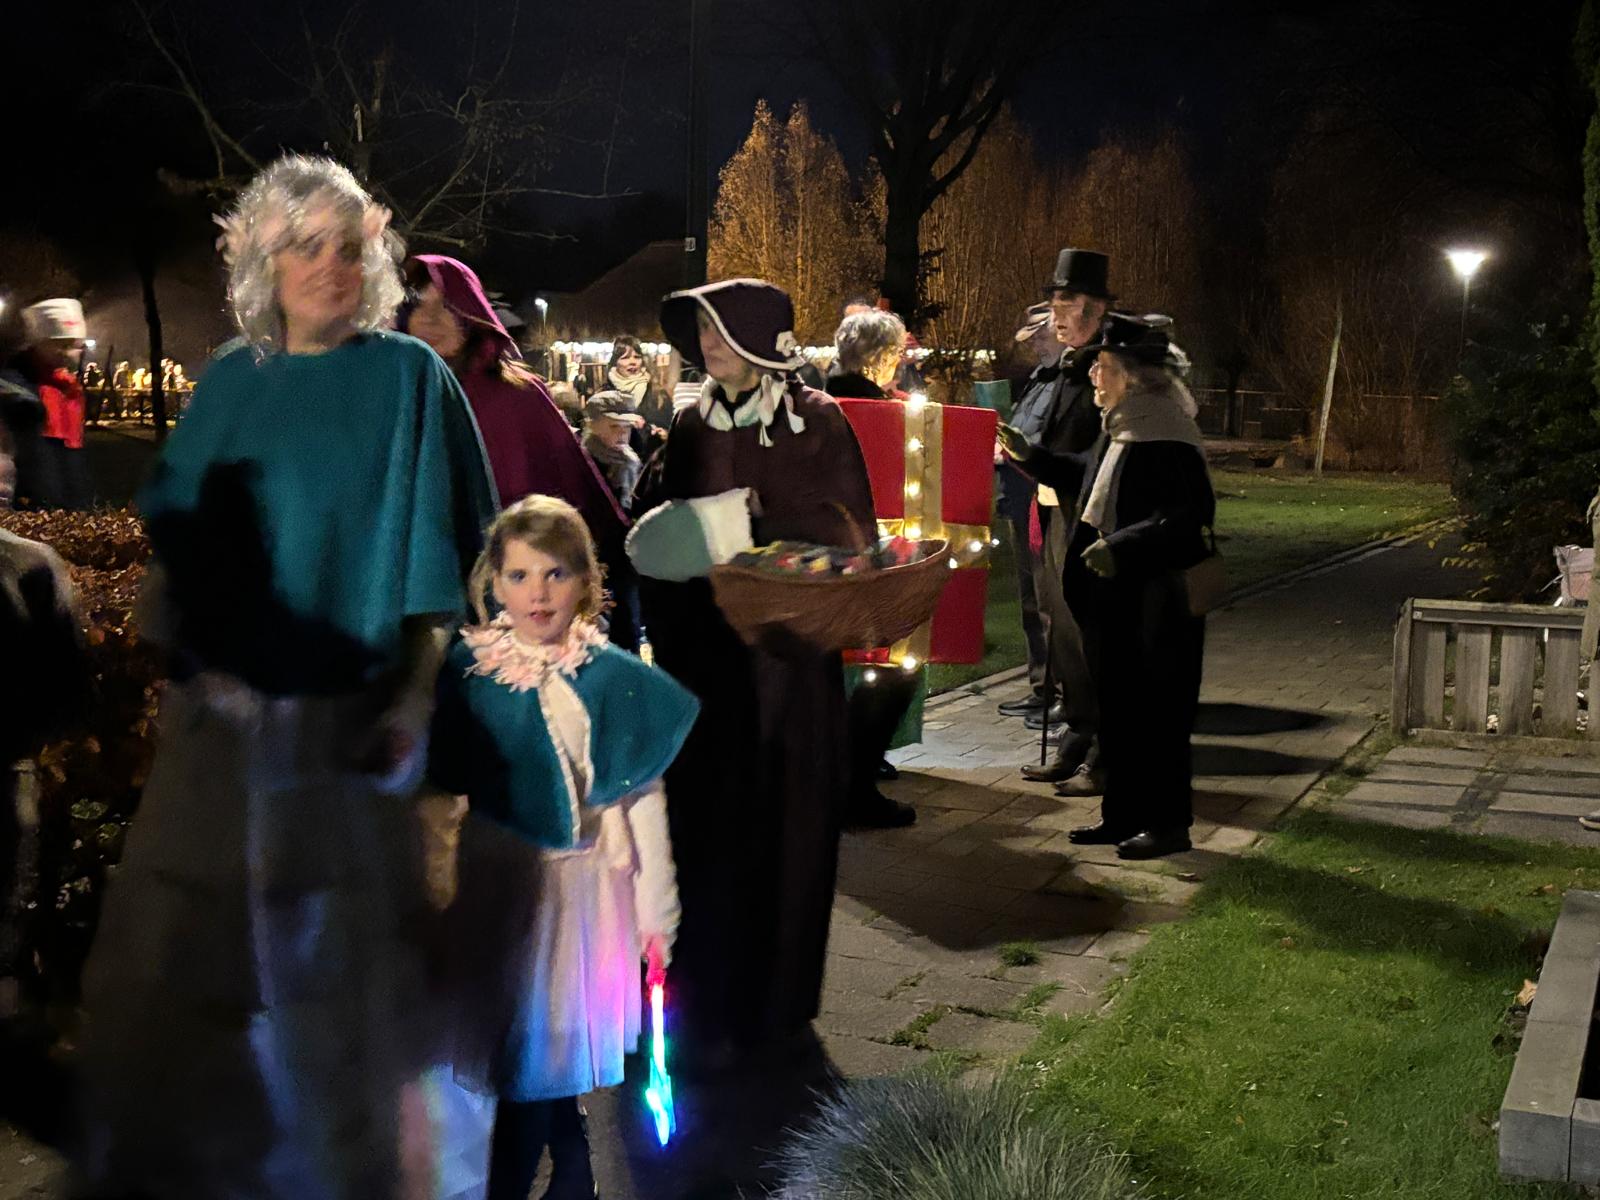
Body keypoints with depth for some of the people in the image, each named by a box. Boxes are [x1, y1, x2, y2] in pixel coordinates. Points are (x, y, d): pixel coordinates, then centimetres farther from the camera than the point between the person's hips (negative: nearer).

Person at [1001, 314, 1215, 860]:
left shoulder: (1168, 440, -19)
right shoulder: (1121, 431, 10)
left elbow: (1188, 519, -25)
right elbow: (1087, 477, 27)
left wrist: (1120, 548, -28)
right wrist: (1030, 456, 24)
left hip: (1154, 602, -9)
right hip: (1114, 595, 9)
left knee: (1156, 710, 1)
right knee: (1116, 706, 15)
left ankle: (1168, 821, 13)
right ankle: (1123, 813, 26)